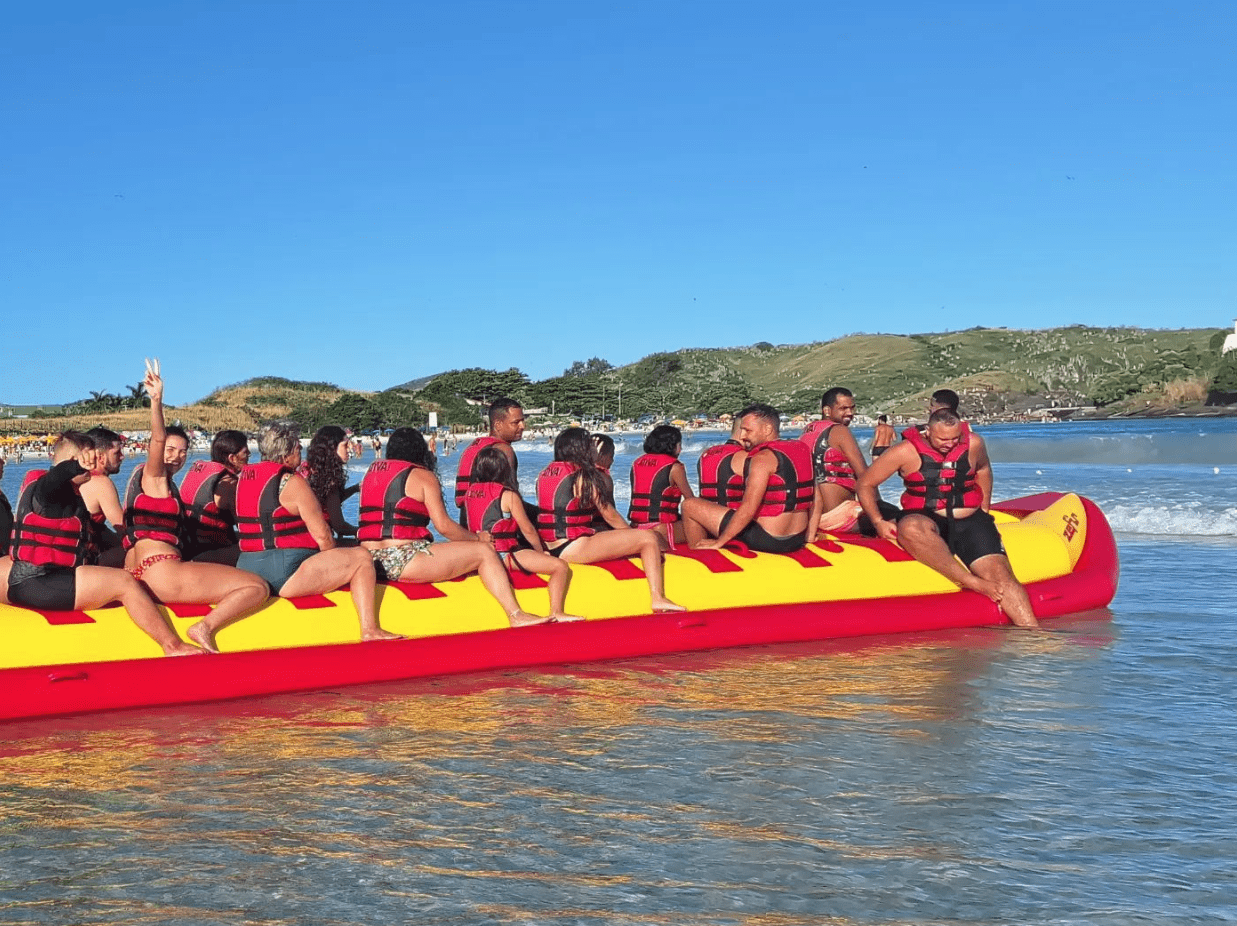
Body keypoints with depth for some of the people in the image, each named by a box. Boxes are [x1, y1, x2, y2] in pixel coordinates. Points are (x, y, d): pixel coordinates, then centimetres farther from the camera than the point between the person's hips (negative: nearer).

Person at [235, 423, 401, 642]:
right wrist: (336, 567, 9)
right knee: (361, 558, -5)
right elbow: (322, 534, -9)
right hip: (284, 574, -9)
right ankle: (369, 630, -13)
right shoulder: (291, 482, -10)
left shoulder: (243, 476, 13)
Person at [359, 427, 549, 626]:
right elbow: (443, 526, -7)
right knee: (484, 552, 1)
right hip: (404, 561, -8)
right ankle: (516, 615, -5)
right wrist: (478, 539, 9)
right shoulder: (422, 476, -1)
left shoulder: (372, 470, 18)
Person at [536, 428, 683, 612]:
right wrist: (632, 534, 14)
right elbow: (610, 516, -2)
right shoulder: (582, 476, -7)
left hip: (550, 546, 9)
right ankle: (657, 598, -11)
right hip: (572, 548, -9)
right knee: (648, 539, -7)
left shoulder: (546, 473, 15)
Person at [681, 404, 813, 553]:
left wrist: (718, 543, -16)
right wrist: (810, 535, 20)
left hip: (766, 540, -9)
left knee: (689, 505, -2)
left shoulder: (764, 458, -16)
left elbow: (748, 509, -22)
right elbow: (816, 498, 11)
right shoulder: (802, 451, 8)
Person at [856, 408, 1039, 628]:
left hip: (969, 521, 3)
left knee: (1001, 576, -19)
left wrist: (984, 509, 22)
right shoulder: (906, 451, -6)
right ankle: (973, 583, -38)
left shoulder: (973, 444, 3)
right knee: (909, 527, -40)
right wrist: (879, 522, -10)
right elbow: (865, 484, 0)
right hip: (927, 521, -3)